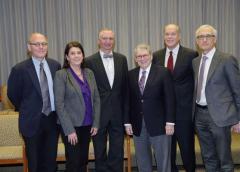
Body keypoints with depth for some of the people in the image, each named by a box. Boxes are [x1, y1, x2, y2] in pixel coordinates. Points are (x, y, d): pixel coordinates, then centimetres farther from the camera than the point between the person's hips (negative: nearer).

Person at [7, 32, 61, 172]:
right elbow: (13, 94, -1)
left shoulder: (55, 65, -1)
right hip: (32, 121, -3)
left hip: (53, 118, 3)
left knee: (51, 161, 17)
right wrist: (26, 111, 6)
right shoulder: (20, 69, -12)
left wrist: (57, 111, 6)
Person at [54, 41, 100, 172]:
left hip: (87, 125, 5)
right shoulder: (61, 75, -8)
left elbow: (96, 99, 9)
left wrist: (96, 123, 3)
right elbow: (59, 105, -12)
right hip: (71, 126, -4)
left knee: (83, 161, 14)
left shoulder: (89, 73, 6)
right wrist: (69, 130, -15)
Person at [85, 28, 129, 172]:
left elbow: (125, 87, 6)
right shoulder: (90, 61, -5)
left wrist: (126, 113, 4)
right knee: (100, 152, 12)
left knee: (118, 152, 10)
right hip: (99, 113, -2)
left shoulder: (122, 59, 5)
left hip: (117, 113, 2)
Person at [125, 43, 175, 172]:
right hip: (137, 124, 4)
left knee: (163, 159, 8)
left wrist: (170, 122, -10)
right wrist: (128, 122, 2)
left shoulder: (163, 72, -4)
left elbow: (170, 99, -6)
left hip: (158, 124, -3)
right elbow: (128, 100, 6)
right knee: (142, 161, 15)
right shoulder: (131, 75, 6)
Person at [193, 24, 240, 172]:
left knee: (224, 159, 6)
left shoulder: (227, 60, -7)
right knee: (208, 157, 17)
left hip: (219, 115, -5)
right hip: (200, 114, 6)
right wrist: (194, 113, 7)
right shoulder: (195, 61, 11)